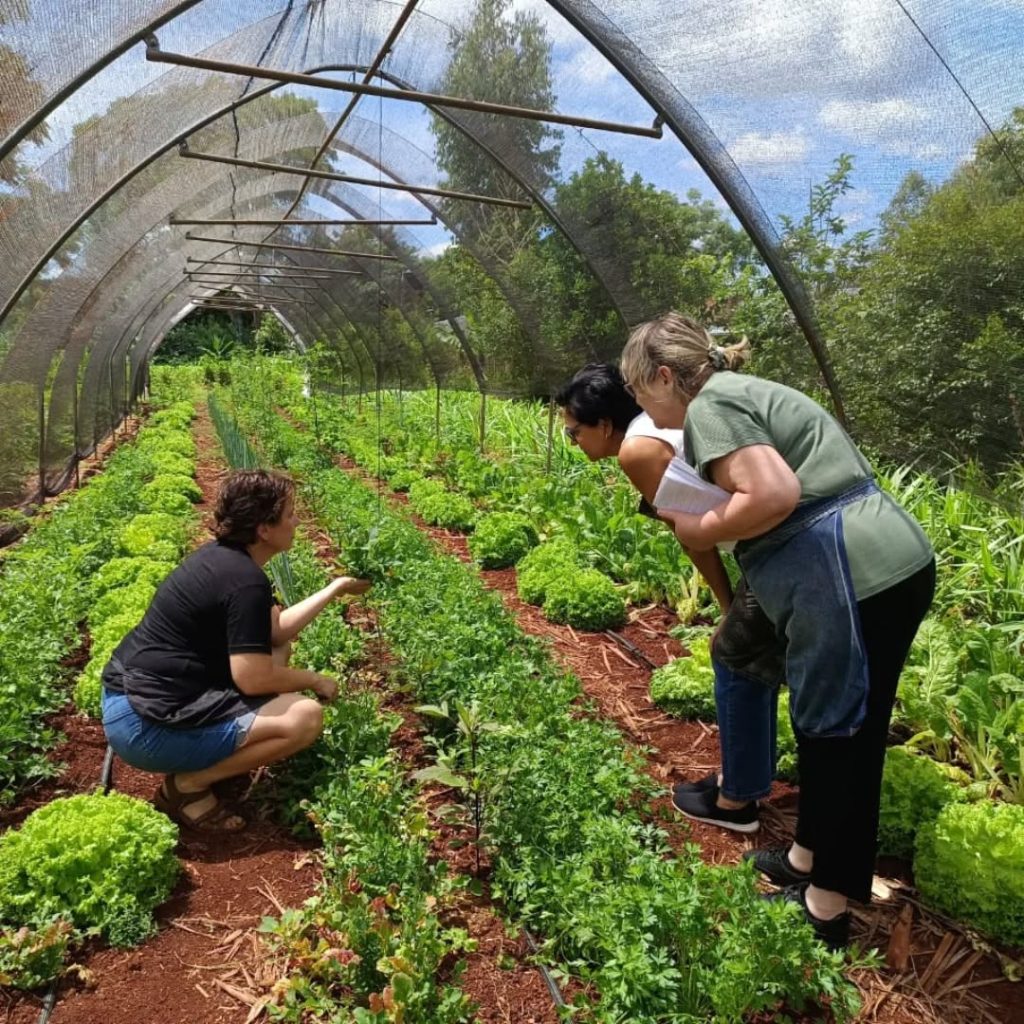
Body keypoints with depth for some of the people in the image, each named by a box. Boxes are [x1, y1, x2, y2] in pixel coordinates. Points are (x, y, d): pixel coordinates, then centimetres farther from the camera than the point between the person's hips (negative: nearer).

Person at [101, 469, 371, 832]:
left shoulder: (222, 555, 7)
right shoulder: (246, 581, -21)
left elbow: (275, 631, 11)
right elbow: (254, 678, -22)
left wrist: (335, 588, 14)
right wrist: (314, 680, -5)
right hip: (147, 727, -10)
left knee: (277, 649, 16)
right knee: (306, 718, -15)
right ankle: (188, 783, -2)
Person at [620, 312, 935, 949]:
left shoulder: (709, 405, -9)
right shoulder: (746, 391, 20)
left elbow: (775, 495, -22)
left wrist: (699, 532, -7)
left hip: (853, 578, -10)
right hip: (893, 562, 10)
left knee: (837, 737, 4)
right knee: (833, 730, 20)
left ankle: (826, 910, 23)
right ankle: (809, 859, 39)